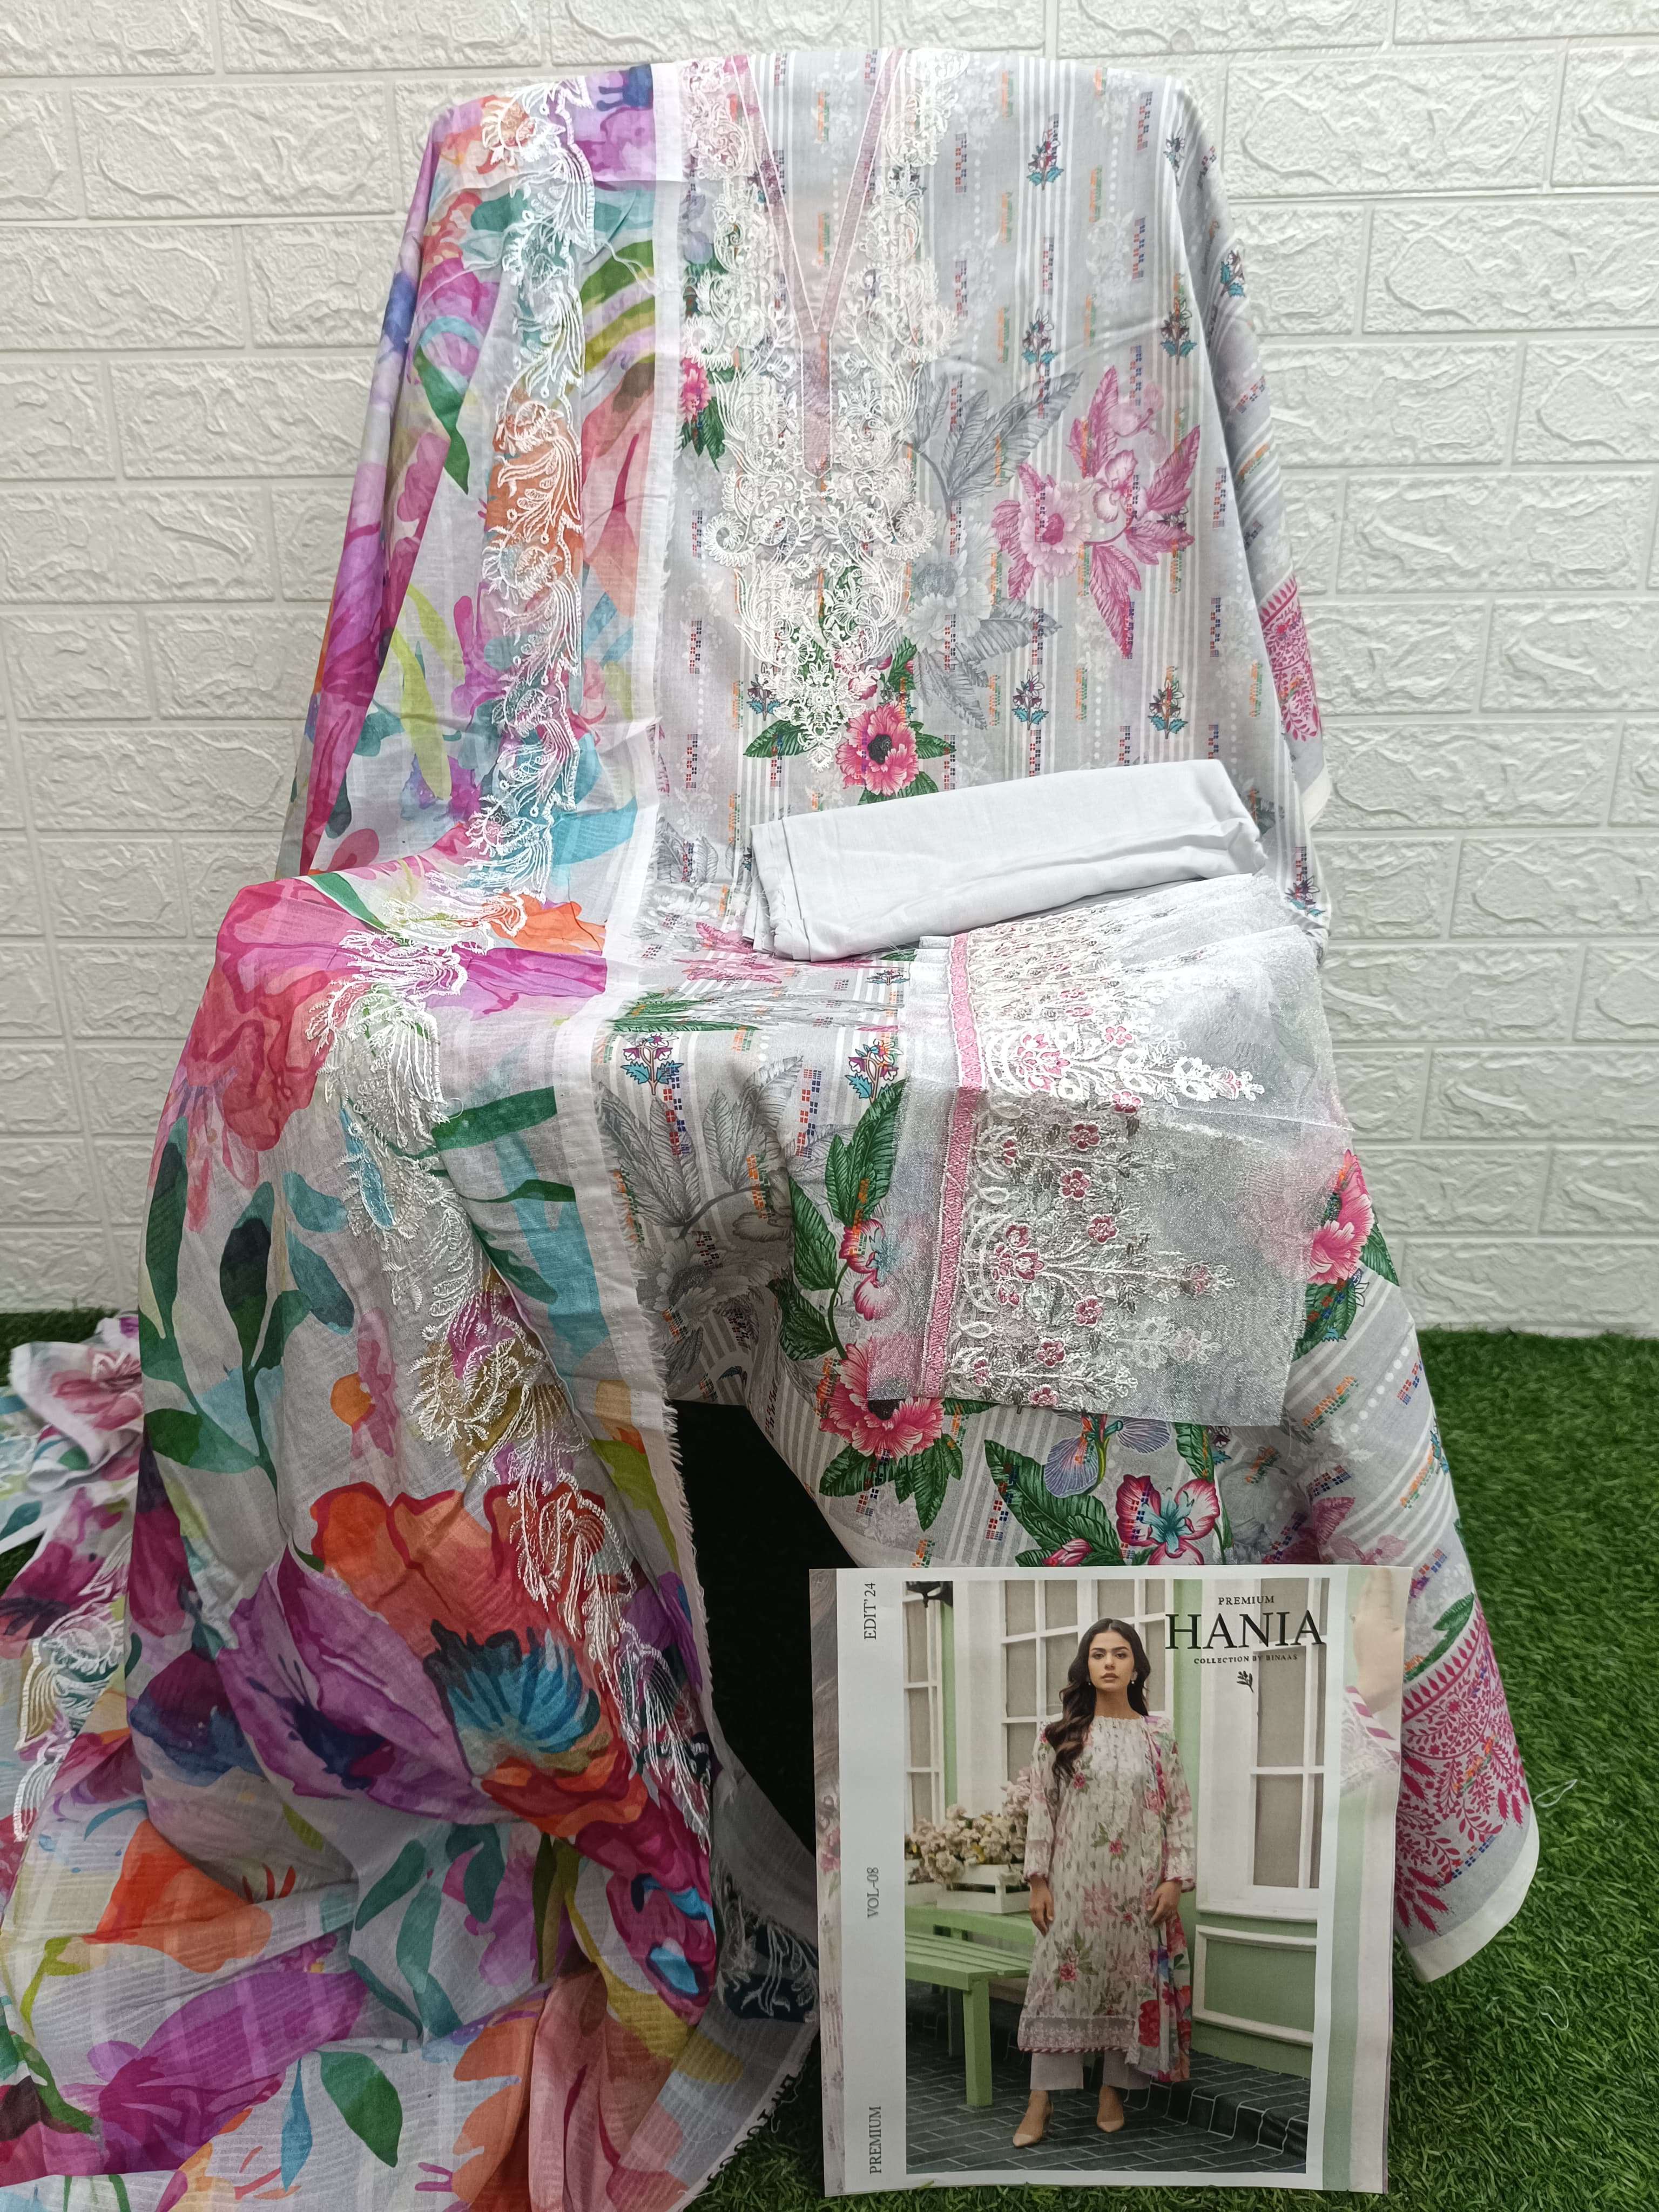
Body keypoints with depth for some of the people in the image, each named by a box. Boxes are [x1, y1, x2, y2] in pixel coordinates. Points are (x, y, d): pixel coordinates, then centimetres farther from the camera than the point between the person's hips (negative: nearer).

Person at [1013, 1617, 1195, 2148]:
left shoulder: (1158, 1735, 0)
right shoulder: (1060, 1735, -1)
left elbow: (1180, 1810, 2)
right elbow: (1042, 1809, 0)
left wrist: (1175, 1879, -5)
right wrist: (1038, 1882, -4)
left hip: (1139, 1885, 1)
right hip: (1075, 1883, 0)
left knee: (1132, 1979, 7)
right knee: (1060, 1979, 1)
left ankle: (1114, 2089, 24)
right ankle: (1041, 2099, 9)